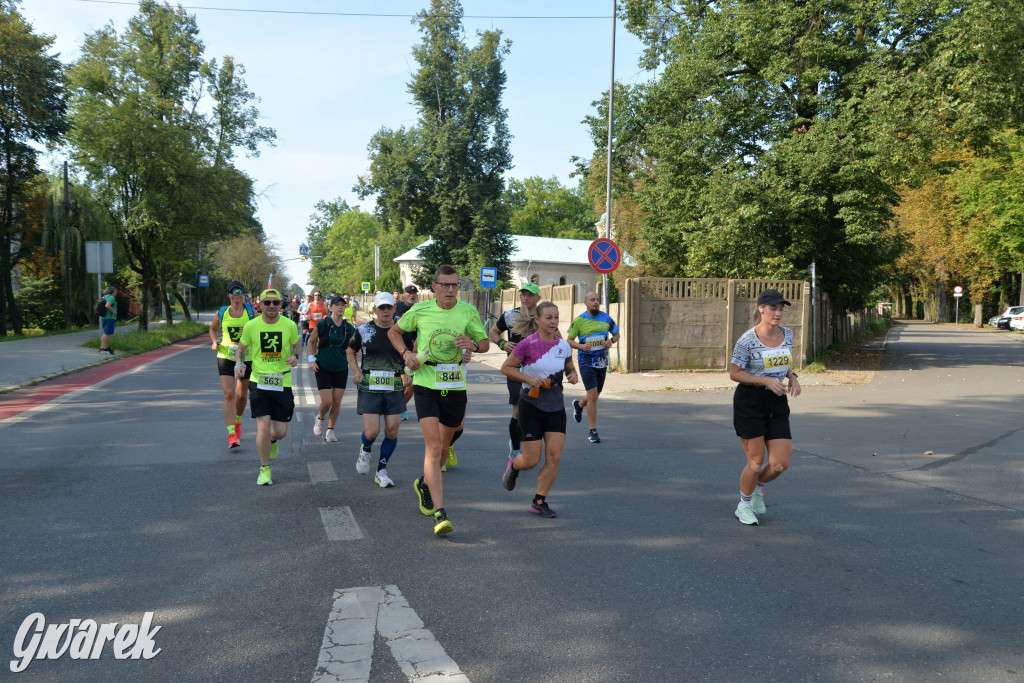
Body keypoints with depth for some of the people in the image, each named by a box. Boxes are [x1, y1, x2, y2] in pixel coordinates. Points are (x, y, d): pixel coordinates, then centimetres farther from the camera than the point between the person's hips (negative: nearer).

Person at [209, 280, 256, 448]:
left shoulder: (251, 311, 0)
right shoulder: (221, 313, 3)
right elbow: (213, 329, 20)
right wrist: (214, 342, 1)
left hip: (246, 358, 1)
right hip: (226, 357, -1)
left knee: (242, 395, 13)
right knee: (228, 394, -13)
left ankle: (237, 421, 42)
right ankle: (231, 434, -15)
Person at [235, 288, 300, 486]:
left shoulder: (289, 325, -2)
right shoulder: (251, 326, -3)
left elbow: (296, 344, 15)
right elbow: (241, 348, 10)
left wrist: (295, 356, -7)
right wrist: (239, 364, -9)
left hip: (282, 382, 1)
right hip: (259, 382, -1)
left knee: (281, 431, 3)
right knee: (263, 427, -9)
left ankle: (271, 441, 43)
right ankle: (264, 469, 11)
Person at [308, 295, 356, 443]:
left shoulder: (349, 328, 2)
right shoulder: (322, 324, -7)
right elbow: (311, 341, 6)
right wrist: (311, 359, -3)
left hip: (341, 369, 3)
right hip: (323, 368, -3)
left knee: (337, 401, 2)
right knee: (327, 401, -8)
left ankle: (330, 429, 21)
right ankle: (320, 419, 25)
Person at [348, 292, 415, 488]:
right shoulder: (363, 330, 1)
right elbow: (351, 352, 15)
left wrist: (408, 373, -1)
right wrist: (357, 372, 0)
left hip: (394, 388, 2)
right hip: (369, 388, -1)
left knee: (392, 431, -1)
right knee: (371, 432, -9)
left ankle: (381, 471, 17)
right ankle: (366, 449, 28)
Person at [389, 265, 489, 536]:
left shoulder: (468, 311, 0)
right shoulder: (420, 310, -2)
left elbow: (485, 343, 9)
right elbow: (394, 332, 13)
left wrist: (472, 344, -14)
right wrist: (406, 353, -5)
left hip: (455, 385, 3)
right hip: (426, 383, -3)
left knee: (444, 445, 15)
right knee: (433, 445, -14)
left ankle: (424, 483, 45)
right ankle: (439, 512, -16)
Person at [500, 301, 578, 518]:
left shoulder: (563, 345, 2)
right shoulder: (528, 344, -12)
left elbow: (570, 368, 18)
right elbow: (506, 367, -6)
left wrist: (573, 376, -5)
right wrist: (528, 378, -19)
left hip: (556, 408, 4)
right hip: (531, 407, -4)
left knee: (554, 457, -4)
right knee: (531, 460, -2)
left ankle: (539, 501, 10)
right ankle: (513, 463, 35)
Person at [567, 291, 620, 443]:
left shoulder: (606, 318, 3)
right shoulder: (579, 320, -6)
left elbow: (616, 334, 15)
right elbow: (569, 340, -1)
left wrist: (612, 340, -8)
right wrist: (581, 346, -20)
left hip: (602, 362, 4)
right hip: (586, 361, -4)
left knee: (595, 395, 15)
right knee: (592, 394, -14)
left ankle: (578, 405, 50)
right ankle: (593, 431, -4)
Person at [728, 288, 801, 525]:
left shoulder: (787, 334, 4)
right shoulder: (747, 339, -14)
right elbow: (734, 373, -10)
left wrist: (792, 377, -2)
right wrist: (767, 381, -20)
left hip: (778, 403, 5)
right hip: (750, 402, -5)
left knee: (780, 464, -1)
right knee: (756, 462, 0)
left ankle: (757, 488, 32)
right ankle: (744, 505, 26)